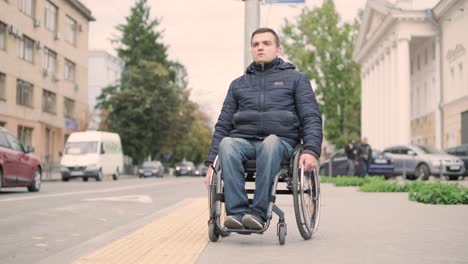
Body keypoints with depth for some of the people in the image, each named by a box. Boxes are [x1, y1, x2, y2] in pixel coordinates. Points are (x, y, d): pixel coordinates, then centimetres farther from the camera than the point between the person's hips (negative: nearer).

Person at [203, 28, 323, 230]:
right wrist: (211, 162, 9)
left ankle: (258, 213, -39)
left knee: (270, 143, -38)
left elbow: (311, 118, 7)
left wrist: (311, 151, -12)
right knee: (226, 144, -33)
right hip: (243, 140, 2)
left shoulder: (295, 79, 17)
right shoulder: (238, 84, 25)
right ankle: (237, 212, -38)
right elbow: (223, 125, 21)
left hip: (281, 141, -2)